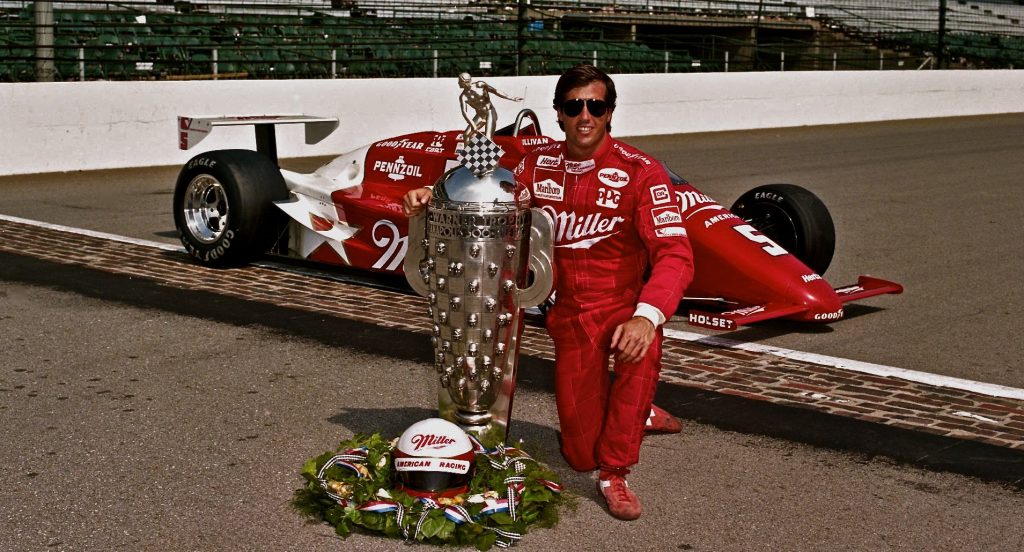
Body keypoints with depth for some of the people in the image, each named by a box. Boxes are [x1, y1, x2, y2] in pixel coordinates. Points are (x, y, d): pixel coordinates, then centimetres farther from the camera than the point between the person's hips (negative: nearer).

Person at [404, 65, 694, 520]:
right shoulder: (539, 166, 0)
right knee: (580, 456, 3)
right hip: (569, 314, 4)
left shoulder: (640, 171, -14)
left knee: (642, 347, -41)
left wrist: (646, 316, -40)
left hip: (625, 305, -3)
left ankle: (615, 473, -21)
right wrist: (434, 199, -7)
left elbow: (675, 254, -22)